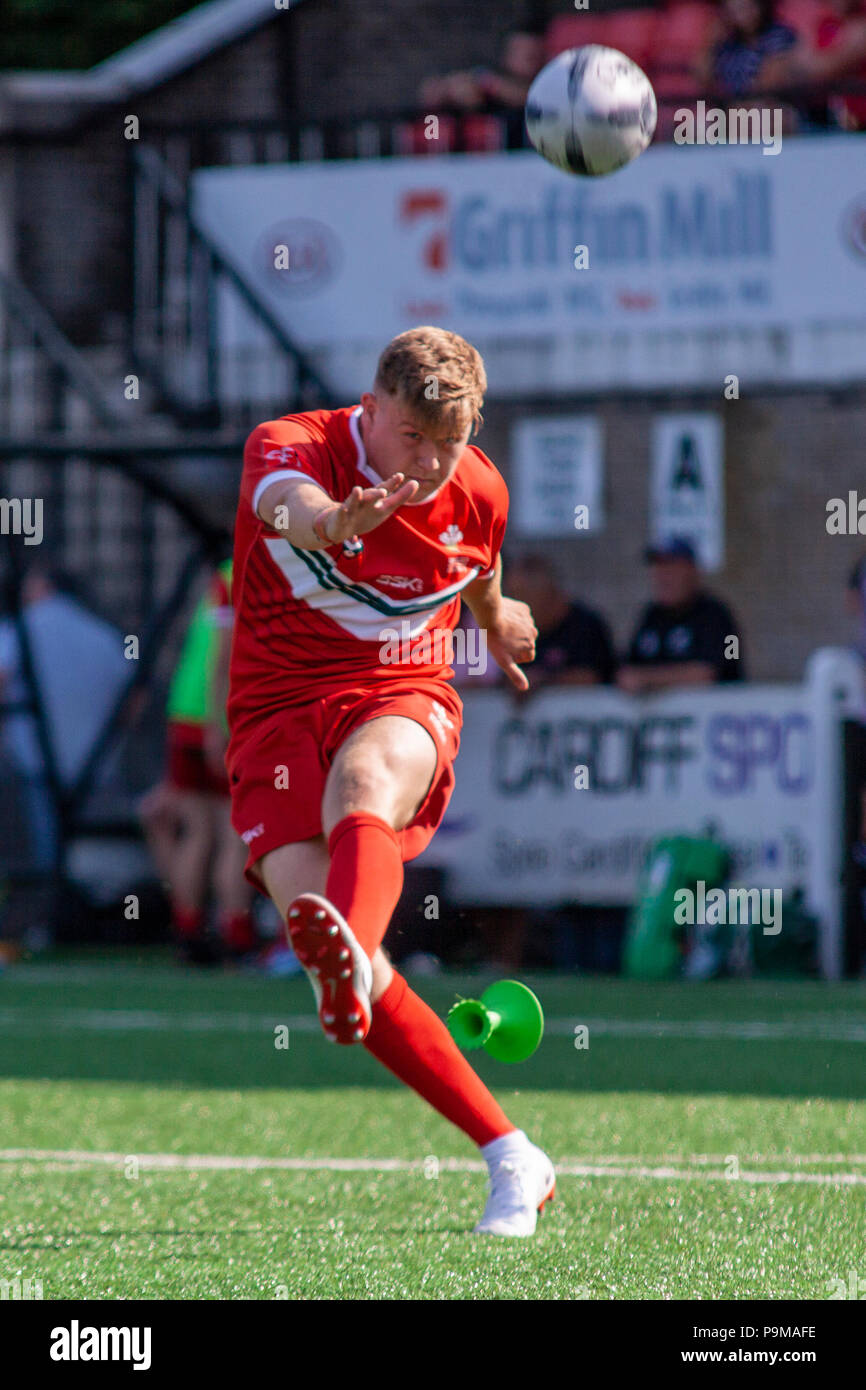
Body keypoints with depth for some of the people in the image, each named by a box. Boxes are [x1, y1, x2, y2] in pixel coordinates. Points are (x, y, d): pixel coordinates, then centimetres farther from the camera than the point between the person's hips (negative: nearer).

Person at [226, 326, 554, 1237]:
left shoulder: (477, 493, 2)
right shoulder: (288, 445, -11)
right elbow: (286, 497, -37)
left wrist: (497, 621, 48)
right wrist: (333, 521, -60)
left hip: (403, 700, 1)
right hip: (278, 711, -1)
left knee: (363, 777, -38)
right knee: (327, 942, -20)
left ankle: (352, 951, -71)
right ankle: (510, 1159, -13)